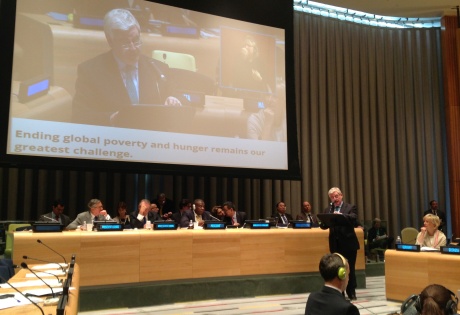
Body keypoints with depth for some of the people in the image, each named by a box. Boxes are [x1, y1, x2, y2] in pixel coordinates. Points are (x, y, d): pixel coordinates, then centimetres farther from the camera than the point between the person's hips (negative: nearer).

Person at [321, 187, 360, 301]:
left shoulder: (351, 207, 1)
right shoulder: (327, 210, 11)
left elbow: (354, 220, -17)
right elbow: (324, 226, 4)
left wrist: (341, 215, -33)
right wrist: (323, 222, -20)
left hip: (348, 243, -3)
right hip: (335, 244, 3)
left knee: (350, 269, 4)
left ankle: (351, 292, 16)